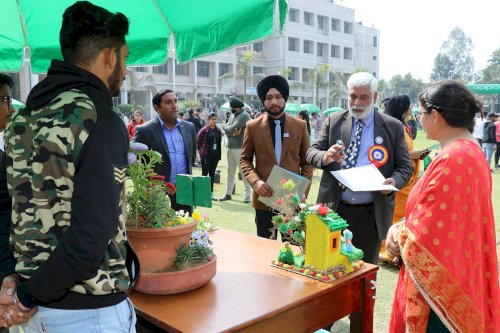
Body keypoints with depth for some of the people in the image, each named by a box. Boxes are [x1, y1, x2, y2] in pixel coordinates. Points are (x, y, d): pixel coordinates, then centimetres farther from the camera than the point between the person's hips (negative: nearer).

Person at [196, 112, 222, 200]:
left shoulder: (218, 131, 7)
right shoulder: (204, 130, -6)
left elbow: (219, 143, 12)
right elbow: (198, 142, -1)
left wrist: (219, 155, 7)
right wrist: (201, 151, 2)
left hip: (215, 155, 5)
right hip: (206, 155, -4)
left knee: (212, 174, 10)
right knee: (205, 173, -1)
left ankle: (211, 192, 16)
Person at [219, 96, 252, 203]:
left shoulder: (244, 116, -13)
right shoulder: (232, 115, 13)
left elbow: (232, 128, -19)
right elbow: (226, 130, 7)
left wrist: (225, 126, 0)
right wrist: (232, 132, -13)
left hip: (240, 148, -8)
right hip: (230, 147, 8)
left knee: (243, 171, -3)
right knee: (230, 171, 14)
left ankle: (248, 194, 5)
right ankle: (228, 193, 22)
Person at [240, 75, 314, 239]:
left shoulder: (300, 126, 2)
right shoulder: (252, 126, 1)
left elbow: (307, 161, 6)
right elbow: (245, 159, 5)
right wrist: (255, 181, -12)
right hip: (264, 198, 0)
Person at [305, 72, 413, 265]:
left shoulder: (393, 127, 2)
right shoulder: (334, 121, 5)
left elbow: (405, 166, 4)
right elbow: (312, 152, 4)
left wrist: (394, 181, -19)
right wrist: (325, 157, -20)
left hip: (371, 215, -1)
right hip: (334, 209, 1)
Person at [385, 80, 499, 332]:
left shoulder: (452, 159, -25)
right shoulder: (470, 151, 8)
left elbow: (424, 237, -25)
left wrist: (398, 234, -5)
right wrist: (401, 227, -2)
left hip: (438, 287, -9)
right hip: (452, 274, 9)